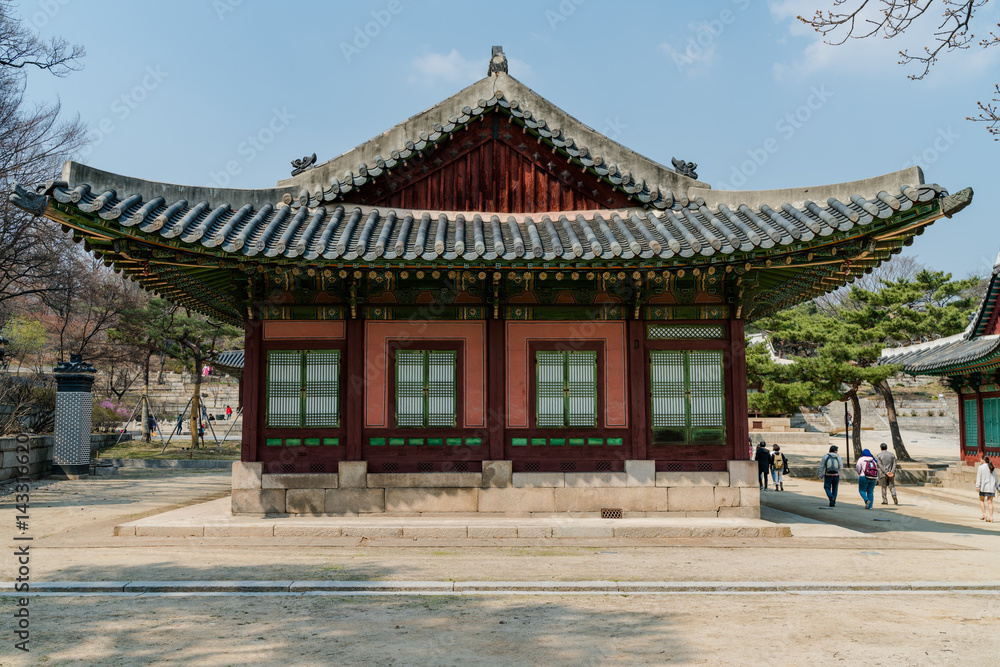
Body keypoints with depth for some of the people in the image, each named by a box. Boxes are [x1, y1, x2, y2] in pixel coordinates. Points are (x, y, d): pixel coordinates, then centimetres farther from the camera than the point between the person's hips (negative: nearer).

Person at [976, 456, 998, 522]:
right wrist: (995, 487, 17)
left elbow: (979, 477, -10)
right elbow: (995, 478, 12)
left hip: (984, 487, -4)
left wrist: (977, 486, -13)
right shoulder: (992, 468, 10)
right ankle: (991, 517, -4)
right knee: (990, 502, 3)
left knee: (982, 500, 12)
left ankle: (984, 514, 1)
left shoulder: (981, 467, -4)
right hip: (991, 487, 4)